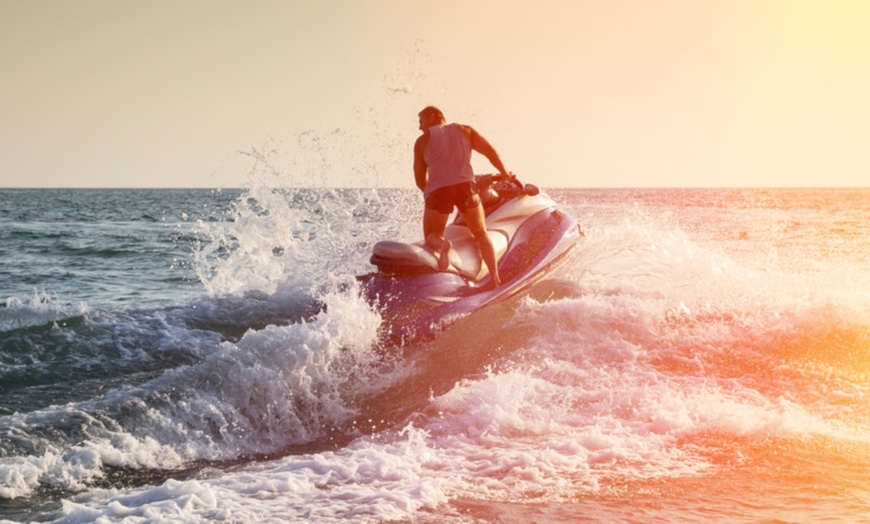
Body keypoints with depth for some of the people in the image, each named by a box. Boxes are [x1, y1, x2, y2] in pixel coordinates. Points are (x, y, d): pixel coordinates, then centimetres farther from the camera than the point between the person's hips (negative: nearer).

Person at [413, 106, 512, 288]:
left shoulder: (422, 141, 19)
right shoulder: (464, 130, 22)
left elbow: (420, 179, 17)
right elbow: (489, 150, 12)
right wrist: (504, 174, 25)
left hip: (437, 190, -1)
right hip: (465, 185, 1)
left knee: (431, 236, 14)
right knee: (481, 235, 16)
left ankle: (441, 244, -25)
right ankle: (496, 279, -3)